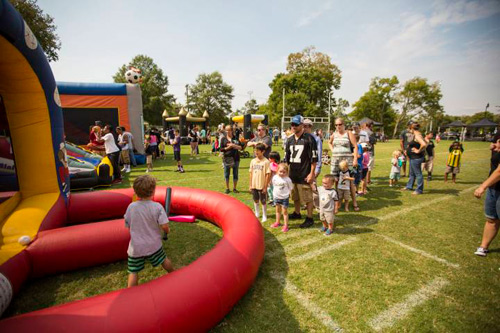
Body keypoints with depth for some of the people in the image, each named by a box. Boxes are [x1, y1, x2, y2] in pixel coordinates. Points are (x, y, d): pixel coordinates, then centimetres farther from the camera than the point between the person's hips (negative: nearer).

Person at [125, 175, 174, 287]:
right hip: (153, 245, 0)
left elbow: (128, 226, 2)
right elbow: (164, 226, -20)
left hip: (135, 247, 0)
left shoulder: (131, 207, -9)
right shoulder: (157, 207, -16)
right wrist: (167, 230, 3)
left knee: (133, 272, 10)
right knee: (163, 260, 24)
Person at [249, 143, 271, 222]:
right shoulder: (253, 161, 3)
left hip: (262, 186, -5)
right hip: (254, 185, 5)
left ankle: (264, 216, 24)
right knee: (255, 200, 18)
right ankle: (256, 214, 37)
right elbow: (251, 173, 7)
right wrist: (250, 185, 6)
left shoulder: (266, 162, -12)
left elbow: (268, 175, -11)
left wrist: (265, 187, -11)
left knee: (263, 201, 8)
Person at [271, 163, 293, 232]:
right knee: (278, 210, 21)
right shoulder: (275, 177, -6)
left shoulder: (287, 179, -17)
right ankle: (277, 223, 38)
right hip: (276, 196, 5)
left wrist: (287, 193, -9)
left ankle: (285, 226, 13)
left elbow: (291, 188, -5)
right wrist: (274, 193, 9)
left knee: (285, 211, 3)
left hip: (285, 197, -5)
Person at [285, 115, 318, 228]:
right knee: (295, 196, 19)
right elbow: (286, 157, 16)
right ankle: (297, 213, 37)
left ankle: (310, 219, 14)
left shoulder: (309, 138, -9)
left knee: (307, 197, 1)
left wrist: (312, 173, -14)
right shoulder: (290, 139, 10)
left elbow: (314, 157, -11)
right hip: (293, 174, 7)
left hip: (305, 175, -6)